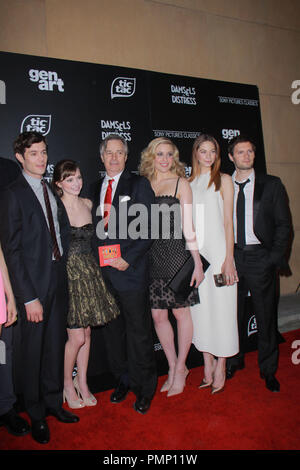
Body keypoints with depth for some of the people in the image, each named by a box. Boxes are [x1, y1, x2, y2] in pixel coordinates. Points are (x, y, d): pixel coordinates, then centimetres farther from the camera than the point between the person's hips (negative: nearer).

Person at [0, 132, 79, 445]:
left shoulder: (51, 191, 10)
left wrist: (63, 264, 1)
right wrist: (28, 297, -16)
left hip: (58, 278, 6)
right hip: (33, 282, -6)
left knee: (55, 345, 17)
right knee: (33, 350, 9)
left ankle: (53, 402, 37)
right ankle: (36, 415, 30)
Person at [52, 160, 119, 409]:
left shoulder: (88, 204, 8)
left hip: (89, 271, 5)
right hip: (67, 273, -5)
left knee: (86, 333, 12)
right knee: (76, 337, -2)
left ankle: (82, 384, 29)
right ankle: (67, 383, 24)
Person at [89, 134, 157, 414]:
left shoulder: (139, 184, -1)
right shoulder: (95, 188, 15)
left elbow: (148, 228, -7)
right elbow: (95, 227, 15)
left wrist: (127, 259, -14)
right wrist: (97, 260, 2)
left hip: (131, 269, -5)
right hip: (103, 271, 5)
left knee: (138, 332, 4)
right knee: (113, 330, 15)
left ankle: (144, 388, 23)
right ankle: (123, 380, 34)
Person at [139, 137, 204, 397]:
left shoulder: (181, 183, 1)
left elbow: (187, 225, -3)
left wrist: (197, 261, -7)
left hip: (176, 252, -3)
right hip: (151, 255, 4)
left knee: (181, 312, 5)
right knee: (158, 315, 8)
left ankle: (180, 368, 25)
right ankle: (173, 367, 27)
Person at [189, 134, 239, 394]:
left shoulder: (223, 180, 2)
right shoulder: (189, 182, 12)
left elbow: (228, 221, -3)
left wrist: (229, 258, -11)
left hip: (218, 252, -3)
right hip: (194, 254, 4)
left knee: (221, 309, 0)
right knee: (200, 309, 8)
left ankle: (220, 369, 16)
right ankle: (207, 368, 22)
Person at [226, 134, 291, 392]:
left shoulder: (272, 184, 3)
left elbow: (284, 224, 2)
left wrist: (273, 257, -6)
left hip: (261, 258, -1)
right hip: (232, 258, 2)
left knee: (266, 317, 8)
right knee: (232, 315, 12)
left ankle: (268, 370, 27)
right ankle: (233, 362, 33)